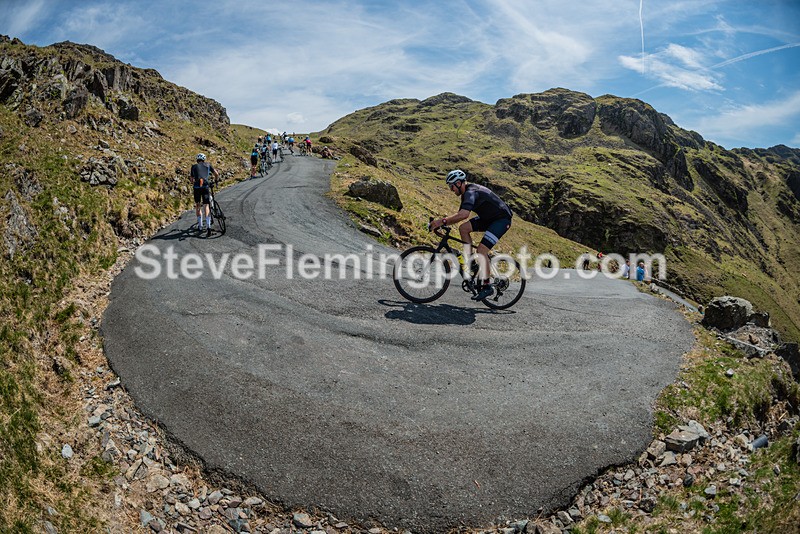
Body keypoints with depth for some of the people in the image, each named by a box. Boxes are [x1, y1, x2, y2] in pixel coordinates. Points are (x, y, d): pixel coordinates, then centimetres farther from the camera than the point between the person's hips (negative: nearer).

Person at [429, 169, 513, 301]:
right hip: (489, 218, 10)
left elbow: (463, 215, -40)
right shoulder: (467, 193, 9)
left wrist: (443, 221, -38)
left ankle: (486, 287, -12)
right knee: (463, 228, -4)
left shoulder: (471, 192, -23)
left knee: (482, 249, -19)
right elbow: (460, 214, 12)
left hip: (502, 219, -10)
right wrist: (441, 221, -1)